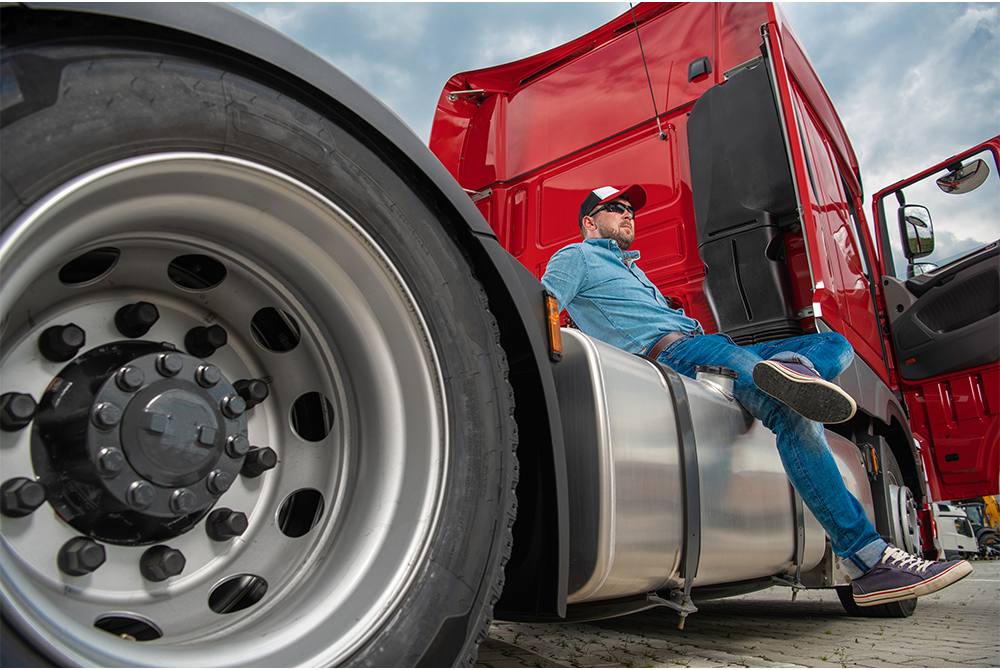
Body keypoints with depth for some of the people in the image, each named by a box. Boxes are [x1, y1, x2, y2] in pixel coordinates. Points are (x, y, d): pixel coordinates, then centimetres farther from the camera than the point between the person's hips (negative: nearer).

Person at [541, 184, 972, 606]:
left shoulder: (630, 267, 38)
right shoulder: (575, 257, 12)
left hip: (706, 343, 10)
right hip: (670, 351, -10)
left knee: (835, 344, 5)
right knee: (793, 414, -29)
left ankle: (791, 369, -29)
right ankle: (867, 561, -28)